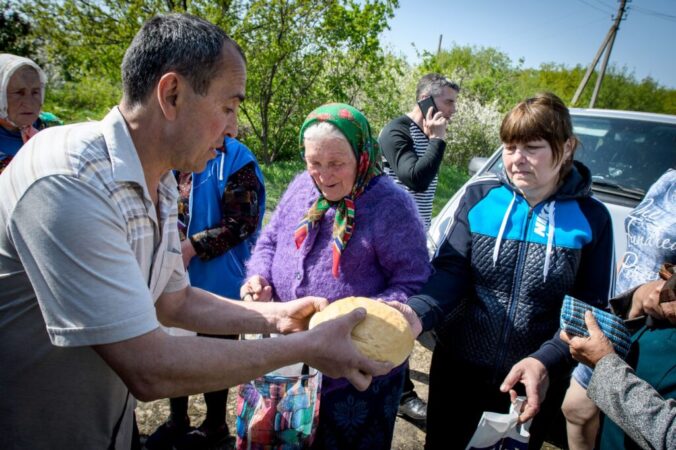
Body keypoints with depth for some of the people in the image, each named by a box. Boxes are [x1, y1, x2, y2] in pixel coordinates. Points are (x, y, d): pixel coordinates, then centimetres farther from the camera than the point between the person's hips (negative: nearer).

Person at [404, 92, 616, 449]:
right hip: (457, 368, 1)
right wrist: (416, 314, -31)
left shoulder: (590, 219, -7)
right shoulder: (479, 196, -6)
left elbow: (590, 309, -8)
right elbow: (449, 272, -11)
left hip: (534, 384, 0)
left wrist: (546, 361, -25)